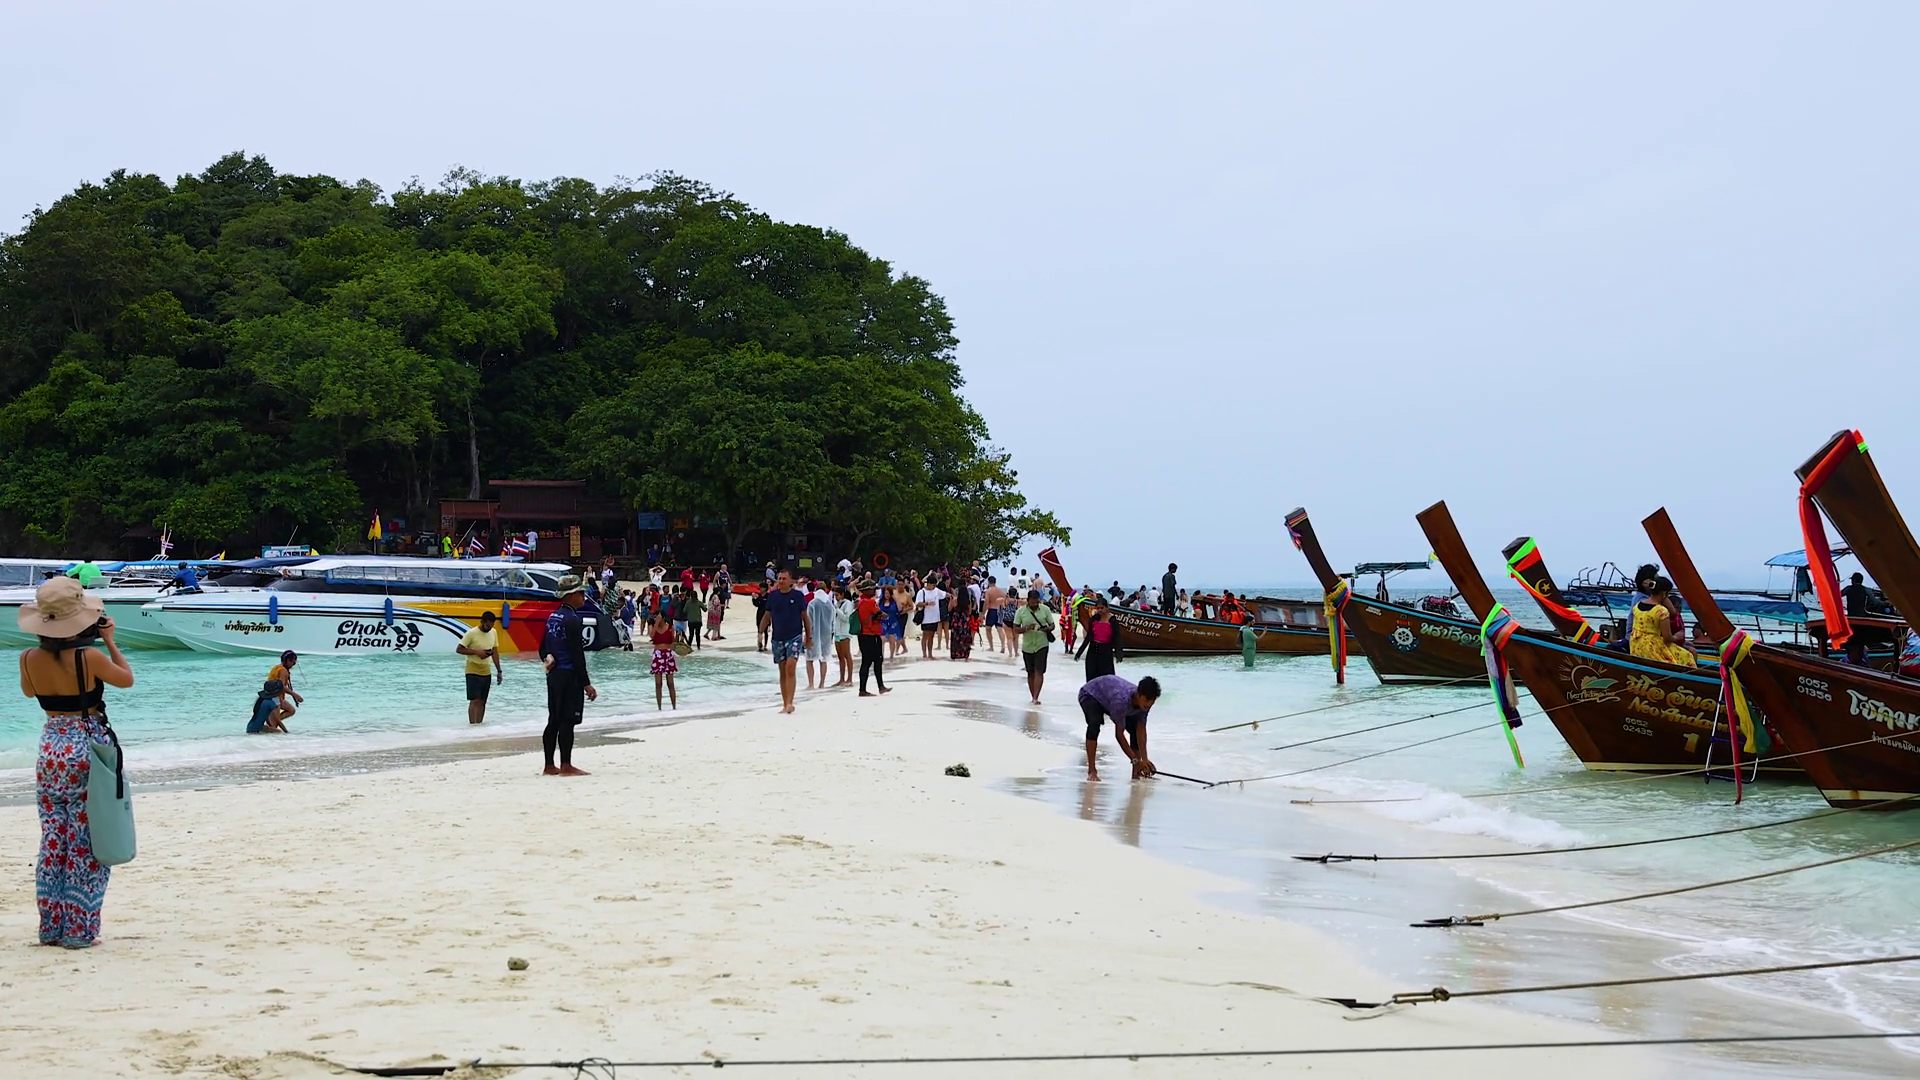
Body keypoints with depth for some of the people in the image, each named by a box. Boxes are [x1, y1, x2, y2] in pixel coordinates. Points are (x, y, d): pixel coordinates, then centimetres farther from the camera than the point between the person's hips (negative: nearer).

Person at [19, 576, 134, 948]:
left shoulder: (30, 659, -6)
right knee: (85, 843, 2)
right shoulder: (88, 657, -18)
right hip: (87, 750, -4)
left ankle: (51, 927, 19)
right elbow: (127, 679, 0)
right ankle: (79, 930, 5)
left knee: (52, 841, 13)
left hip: (51, 750, 4)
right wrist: (109, 640, 7)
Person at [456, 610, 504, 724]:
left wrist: (499, 671, 12)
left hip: (487, 672, 6)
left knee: (482, 702, 9)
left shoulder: (494, 632, 6)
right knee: (474, 701, -11)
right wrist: (476, 652, -21)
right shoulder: (472, 633, -13)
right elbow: (459, 649, -12)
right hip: (473, 671, -6)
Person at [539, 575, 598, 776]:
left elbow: (543, 647, 19)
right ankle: (566, 766, -3)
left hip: (554, 675, 9)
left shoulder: (553, 617, 13)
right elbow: (577, 655, -18)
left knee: (554, 720, 11)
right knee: (568, 721, -5)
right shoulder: (572, 620, -15)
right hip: (569, 676, -9)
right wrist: (586, 683, -16)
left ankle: (549, 766, 15)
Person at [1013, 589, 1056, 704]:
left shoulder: (1045, 610, -1)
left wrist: (1047, 629, -17)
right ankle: (1033, 697, 23)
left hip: (1042, 644, -1)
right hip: (1027, 646, 1)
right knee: (1031, 673, 12)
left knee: (1039, 671, -11)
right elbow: (1015, 628, -1)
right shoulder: (1021, 611, -2)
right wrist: (1026, 628, -20)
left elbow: (1052, 625, 6)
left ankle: (1036, 697, -14)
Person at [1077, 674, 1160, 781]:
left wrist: (1144, 759, -26)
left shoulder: (1144, 701, -24)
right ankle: (1091, 771, -28)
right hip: (1090, 694, -7)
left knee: (1135, 728, -3)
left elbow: (1141, 730, -18)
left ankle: (1136, 772, 8)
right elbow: (1119, 734, -36)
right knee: (1095, 724, -34)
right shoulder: (1122, 700, -44)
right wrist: (1136, 760, -35)